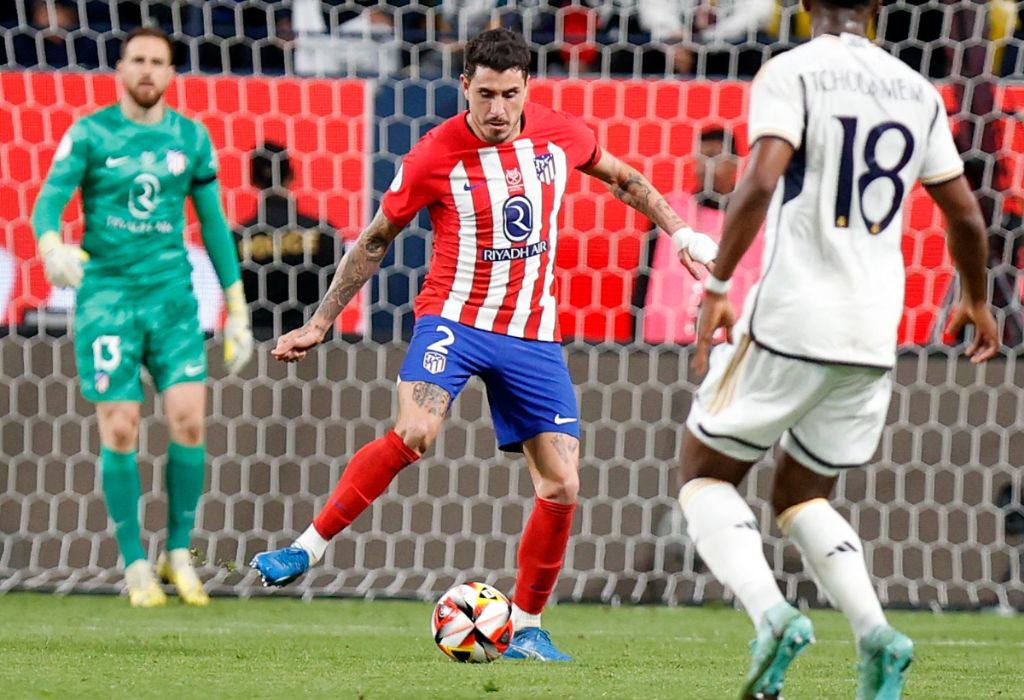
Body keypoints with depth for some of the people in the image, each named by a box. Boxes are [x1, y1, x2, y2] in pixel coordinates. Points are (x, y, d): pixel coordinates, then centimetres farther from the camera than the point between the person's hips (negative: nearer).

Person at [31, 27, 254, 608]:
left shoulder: (190, 138, 6)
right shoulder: (90, 134, -3)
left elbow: (214, 223, 12)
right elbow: (48, 203, -14)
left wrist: (237, 310, 10)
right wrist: (52, 248, -37)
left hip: (172, 294, 2)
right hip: (107, 294, -2)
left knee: (189, 420, -9)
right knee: (120, 430, -3)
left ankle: (179, 554, 8)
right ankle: (135, 565, 9)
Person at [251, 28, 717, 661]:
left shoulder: (562, 134, -2)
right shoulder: (434, 157, -10)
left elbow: (622, 178, 21)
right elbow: (375, 242, 3)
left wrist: (681, 233, 15)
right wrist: (319, 325, 6)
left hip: (534, 336, 4)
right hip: (455, 317, -4)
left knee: (562, 489, -4)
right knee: (414, 435, -31)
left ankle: (527, 628, 13)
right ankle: (308, 549, -19)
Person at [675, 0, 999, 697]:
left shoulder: (790, 73, -5)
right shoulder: (918, 92, 11)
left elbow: (761, 182, -20)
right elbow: (966, 218, 17)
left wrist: (718, 285, -14)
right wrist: (977, 302, 33)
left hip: (790, 323, -5)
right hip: (874, 337, 5)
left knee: (705, 473, 12)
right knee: (803, 496, 21)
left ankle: (771, 612, -14)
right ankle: (875, 634, -4)